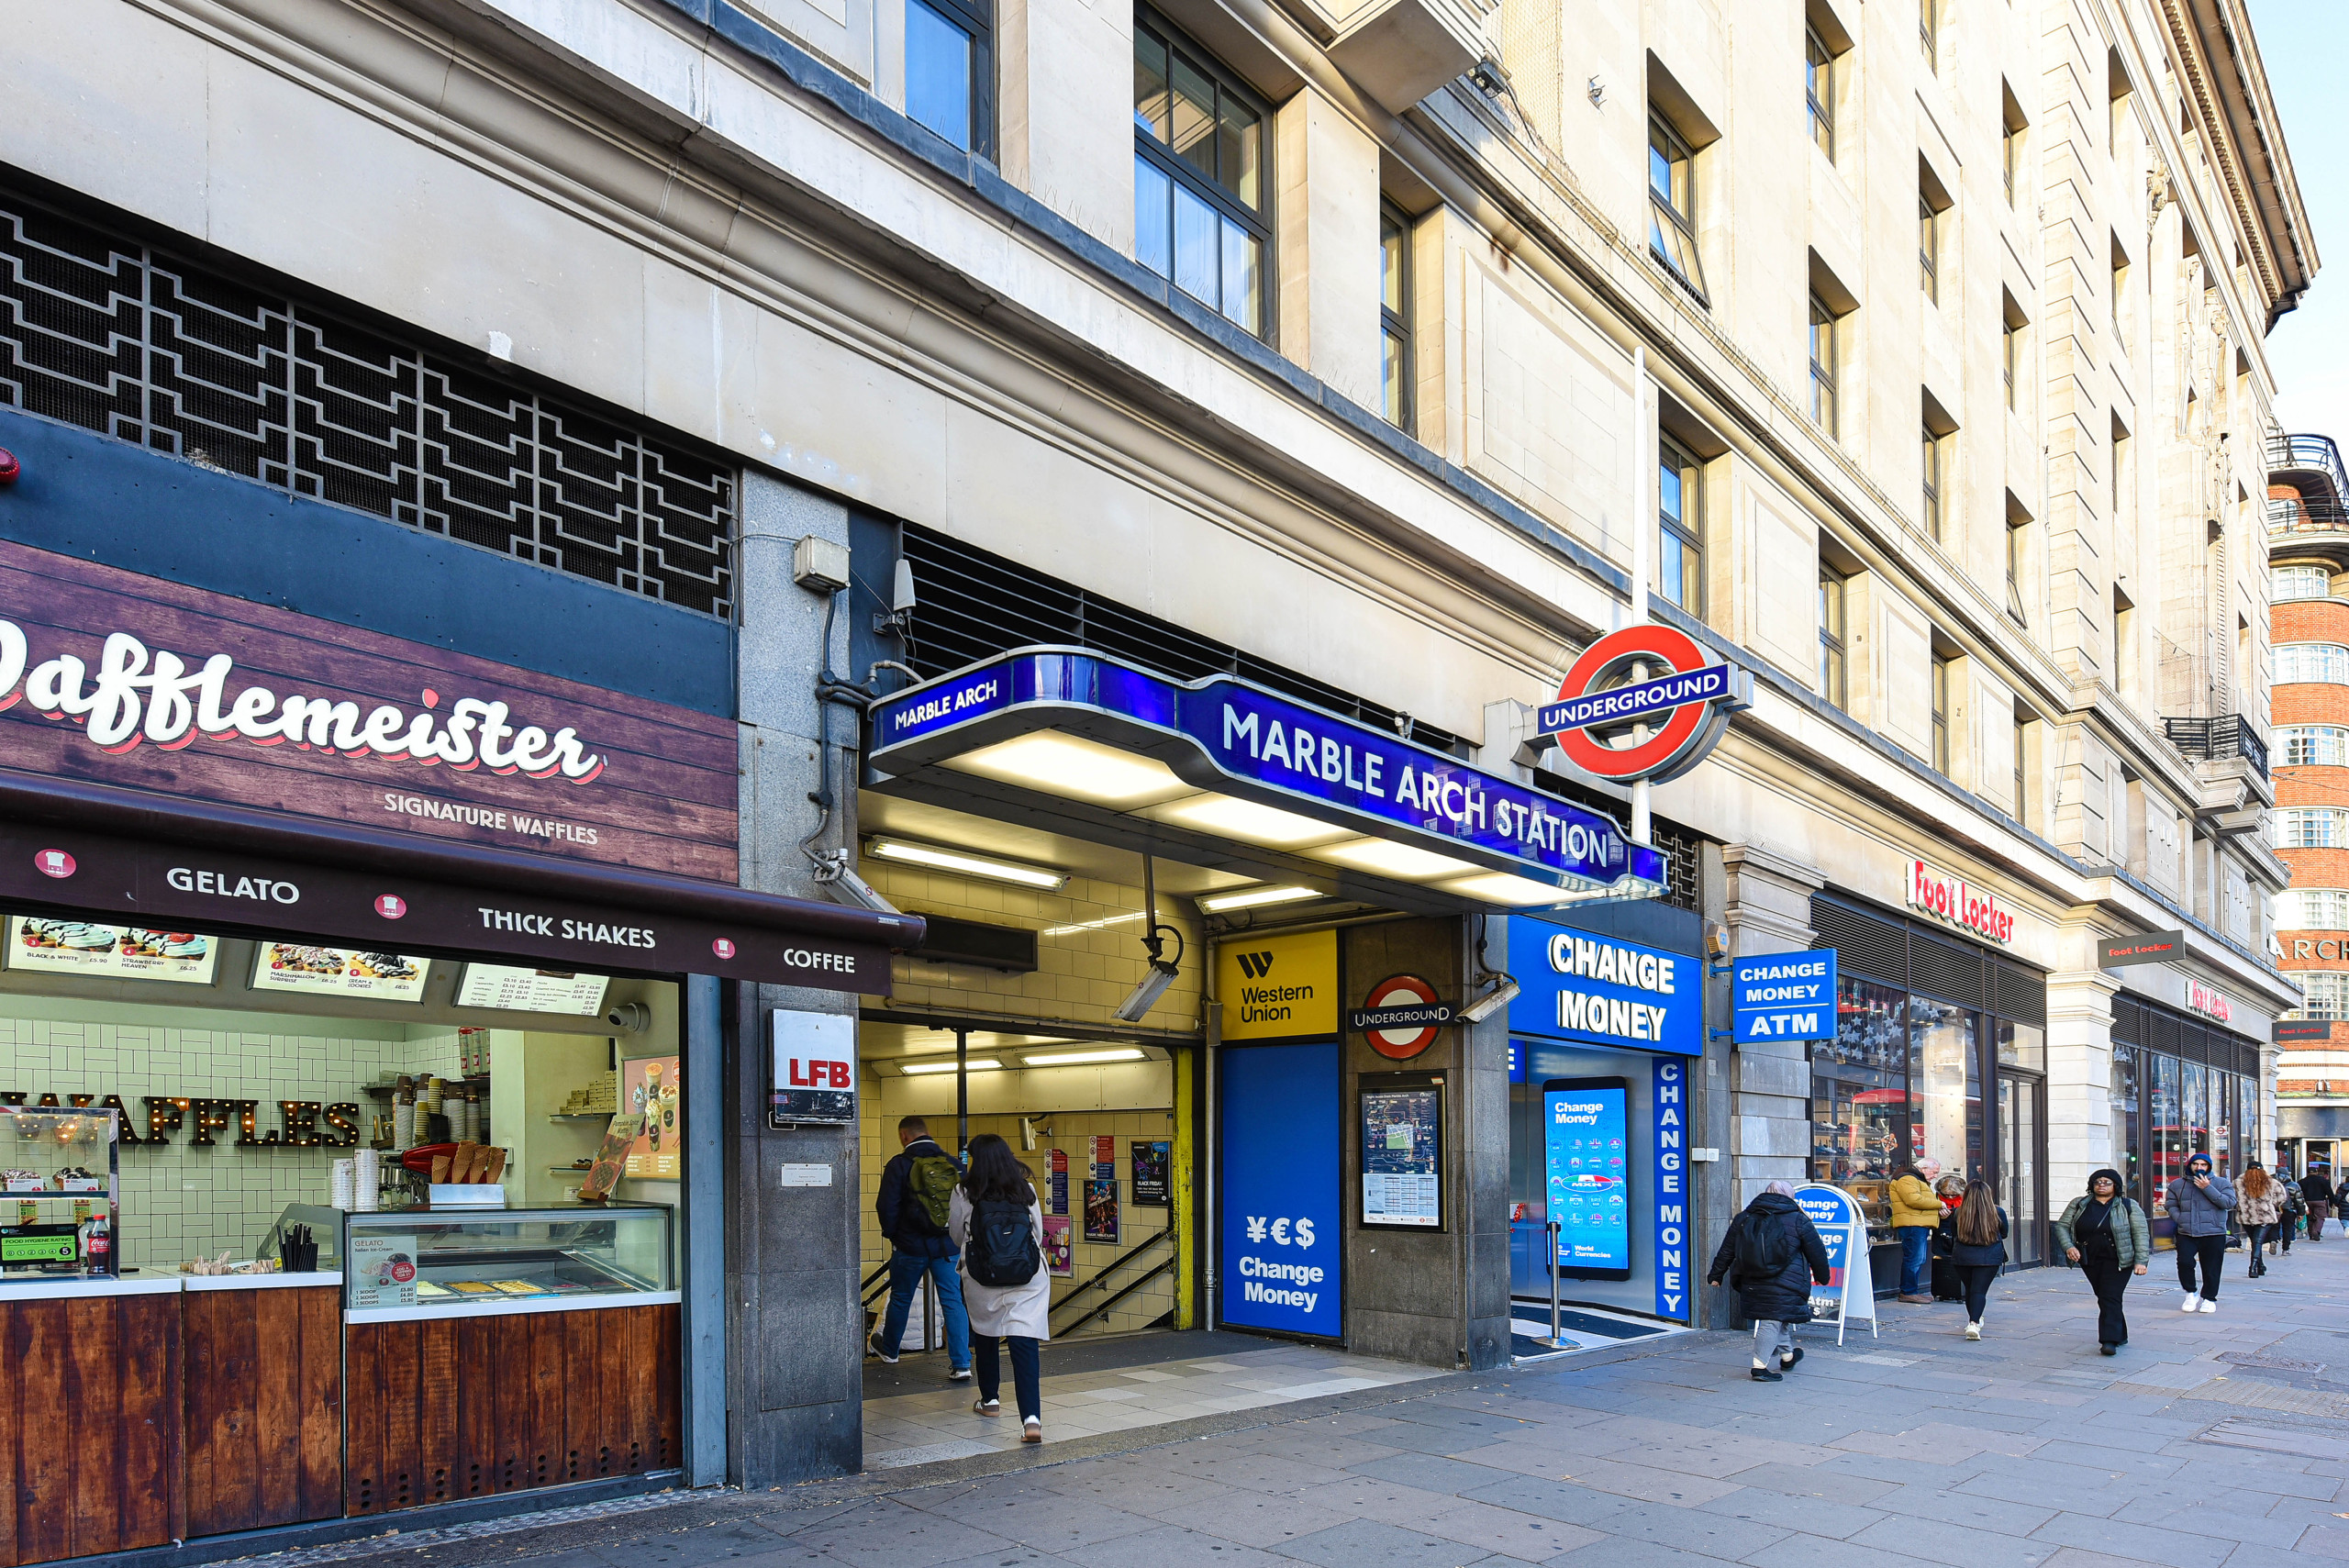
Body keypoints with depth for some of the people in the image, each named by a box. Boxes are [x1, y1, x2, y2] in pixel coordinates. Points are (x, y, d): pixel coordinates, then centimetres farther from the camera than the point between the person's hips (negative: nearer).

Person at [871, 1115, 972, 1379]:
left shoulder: (899, 1165, -9)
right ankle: (960, 1365, -3)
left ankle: (888, 1350, 38)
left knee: (900, 1298, 17)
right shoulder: (953, 1164, 2)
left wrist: (893, 1235, 6)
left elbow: (887, 1207, -10)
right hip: (949, 1248, 2)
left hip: (911, 1246, -2)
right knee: (954, 1301, 3)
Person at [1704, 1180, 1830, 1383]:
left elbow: (1727, 1251, 14)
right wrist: (1822, 1276, 21)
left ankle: (1787, 1356, 36)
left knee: (1780, 1316, 22)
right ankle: (1760, 1366, -7)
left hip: (1752, 1283, 5)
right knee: (1773, 1321, -3)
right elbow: (1816, 1252, 6)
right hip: (1785, 1284, -5)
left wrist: (1716, 1275, 21)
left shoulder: (1743, 1219, 11)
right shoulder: (1798, 1220, 0)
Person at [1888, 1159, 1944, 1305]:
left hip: (1920, 1225, 11)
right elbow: (1914, 1200, -22)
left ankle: (1912, 1291, 17)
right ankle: (1908, 1292, -7)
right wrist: (1938, 1204, -12)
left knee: (1920, 1259, 12)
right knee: (1914, 1258, -11)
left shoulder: (1920, 1181, 27)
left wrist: (1939, 1210, 7)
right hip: (1912, 1225, -11)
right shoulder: (1906, 1179, -10)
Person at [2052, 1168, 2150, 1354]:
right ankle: (2120, 1336, 24)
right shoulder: (2078, 1205, 7)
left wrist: (2141, 1261, -10)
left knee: (2110, 1298, -13)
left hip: (2117, 1261, -4)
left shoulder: (2128, 1206, 0)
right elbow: (2062, 1226, 8)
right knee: (2103, 1298, 10)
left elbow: (2141, 1233, -2)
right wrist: (2068, 1247, -10)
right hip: (2090, 1261, 4)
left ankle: (2110, 1340, -16)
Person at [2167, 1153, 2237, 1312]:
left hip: (2213, 1234, -1)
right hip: (2186, 1234, 1)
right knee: (2184, 1262, -16)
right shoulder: (2177, 1185, 11)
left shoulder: (2221, 1183, 5)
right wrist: (2180, 1219, -4)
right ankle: (2190, 1293, 5)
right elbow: (2171, 1205, 14)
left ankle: (2209, 1298, 21)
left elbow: (2229, 1202, -9)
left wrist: (2208, 1188, -14)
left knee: (2211, 1268, 3)